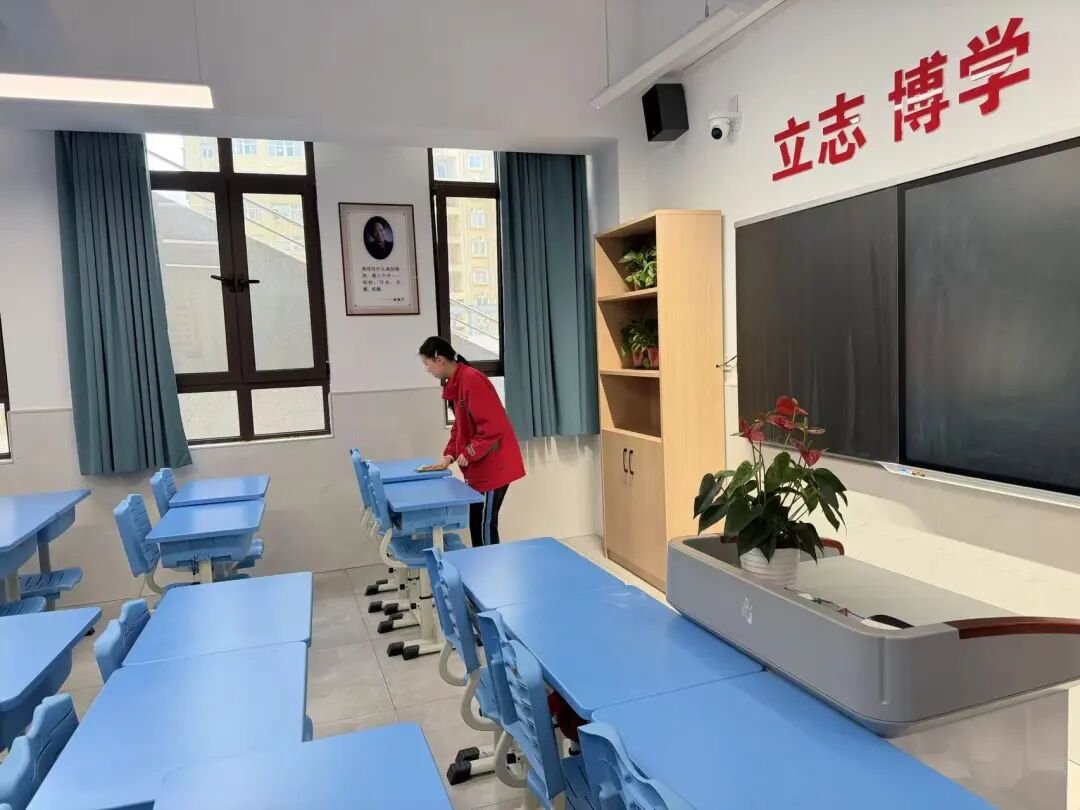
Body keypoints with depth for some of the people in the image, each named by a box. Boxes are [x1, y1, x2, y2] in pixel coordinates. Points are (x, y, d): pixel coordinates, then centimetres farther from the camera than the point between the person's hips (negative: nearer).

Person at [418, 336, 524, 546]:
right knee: (475, 521, 14)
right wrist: (449, 456, 9)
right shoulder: (457, 383, 11)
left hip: (493, 465, -9)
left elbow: (492, 425, -24)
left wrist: (469, 453, -17)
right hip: (479, 466, 9)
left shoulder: (471, 380, -20)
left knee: (485, 523, -1)